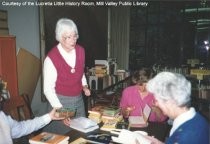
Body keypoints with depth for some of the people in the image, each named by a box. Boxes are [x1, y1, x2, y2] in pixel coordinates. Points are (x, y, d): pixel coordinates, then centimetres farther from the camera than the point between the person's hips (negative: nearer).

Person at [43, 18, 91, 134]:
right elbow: (48, 89, -16)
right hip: (60, 101, -5)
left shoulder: (81, 51, -1)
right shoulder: (51, 58, -18)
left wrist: (84, 85, 2)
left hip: (79, 99, 5)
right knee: (63, 135, 5)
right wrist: (60, 109, -24)